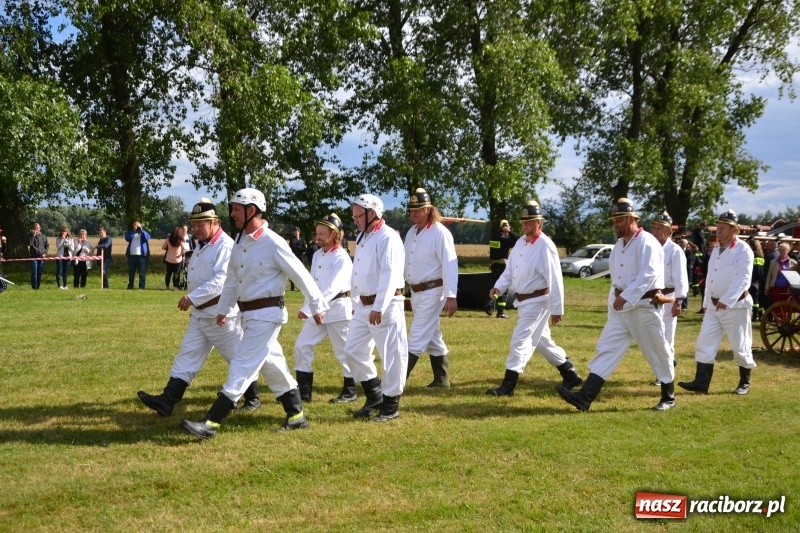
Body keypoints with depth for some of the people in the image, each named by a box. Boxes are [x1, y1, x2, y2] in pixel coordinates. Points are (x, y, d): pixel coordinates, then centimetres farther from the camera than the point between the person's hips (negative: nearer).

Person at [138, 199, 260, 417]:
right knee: (187, 356, 3)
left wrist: (193, 297, -29)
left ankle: (252, 398, 22)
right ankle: (167, 401, -1)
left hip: (221, 315, -9)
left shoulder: (226, 245, -18)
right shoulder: (202, 246, 13)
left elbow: (222, 280, -28)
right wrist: (192, 299, 14)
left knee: (238, 358, 5)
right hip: (200, 314, 9)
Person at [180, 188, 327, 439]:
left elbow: (301, 275, -10)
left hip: (267, 314, -9)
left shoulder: (273, 243, -16)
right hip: (248, 314, 9)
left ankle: (210, 424, -8)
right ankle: (296, 415, 28)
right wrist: (222, 309, 21)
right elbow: (232, 279, 18)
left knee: (242, 366, -8)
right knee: (271, 364, 15)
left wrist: (317, 306, -4)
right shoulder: (240, 242, 8)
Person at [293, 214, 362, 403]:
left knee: (343, 351, 3)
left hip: (337, 308, -8)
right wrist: (308, 307, 8)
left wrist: (308, 308, -33)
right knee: (302, 345, 4)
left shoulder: (341, 258, -17)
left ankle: (350, 392, 18)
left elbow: (332, 288, -27)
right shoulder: (317, 254, 8)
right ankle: (303, 392, 11)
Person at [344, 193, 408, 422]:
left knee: (392, 355, 0)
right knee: (353, 351, 12)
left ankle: (391, 405, 10)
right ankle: (374, 397, 25)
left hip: (385, 305, -10)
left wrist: (379, 307, -27)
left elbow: (389, 275, -23)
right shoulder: (362, 238, 15)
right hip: (364, 305, 10)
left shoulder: (388, 238, -15)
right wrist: (358, 302, 19)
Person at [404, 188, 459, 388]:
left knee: (417, 337, -7)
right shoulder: (411, 232, 10)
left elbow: (450, 265, -19)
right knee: (432, 336, 14)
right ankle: (442, 379, 24)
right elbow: (405, 263, 15)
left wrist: (451, 296, -23)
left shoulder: (439, 232, -14)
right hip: (416, 292, 9)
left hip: (432, 292, -8)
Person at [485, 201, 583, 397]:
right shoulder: (520, 243, 7)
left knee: (521, 339, -11)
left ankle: (508, 385, -8)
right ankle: (570, 375, 31)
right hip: (522, 300, 9)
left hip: (538, 301, -9)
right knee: (542, 340, 18)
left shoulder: (545, 246, -18)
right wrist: (499, 287, -7)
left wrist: (557, 309, -19)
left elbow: (555, 280, -19)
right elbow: (510, 270, 11)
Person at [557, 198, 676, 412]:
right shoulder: (619, 245, 13)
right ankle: (585, 397, -10)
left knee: (657, 352, 7)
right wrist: (617, 295, 10)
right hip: (621, 306, 8)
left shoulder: (646, 242, -15)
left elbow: (650, 274, -25)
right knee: (606, 348, -2)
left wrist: (627, 296, -28)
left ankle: (668, 397, 25)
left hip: (643, 306, -8)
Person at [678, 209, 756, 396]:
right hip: (714, 305, 7)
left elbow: (743, 279, -21)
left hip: (735, 306, -7)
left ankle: (744, 383, 19)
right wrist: (707, 302, 15)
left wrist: (726, 300, -28)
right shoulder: (716, 250, 12)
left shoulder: (743, 250, -12)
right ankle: (701, 382, 0)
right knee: (704, 343, 0)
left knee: (740, 346, 4)